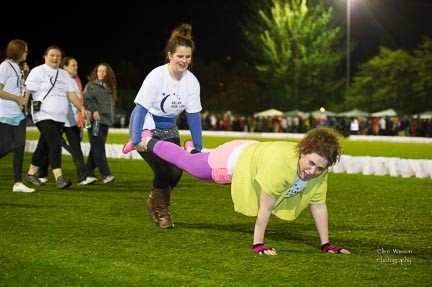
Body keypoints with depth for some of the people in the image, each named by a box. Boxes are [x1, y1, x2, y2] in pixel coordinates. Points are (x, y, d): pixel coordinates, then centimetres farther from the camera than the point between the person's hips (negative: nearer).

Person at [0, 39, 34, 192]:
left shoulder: (18, 67, 15)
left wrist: (25, 75, 9)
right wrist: (18, 99, -15)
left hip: (18, 114, 8)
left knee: (19, 147, 0)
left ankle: (18, 183, 0)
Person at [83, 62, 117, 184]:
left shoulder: (109, 88, 19)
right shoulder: (91, 86, 1)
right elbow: (86, 100, -9)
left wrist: (110, 120, 14)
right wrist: (93, 111, -23)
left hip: (105, 122, 7)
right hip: (94, 121, -7)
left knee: (96, 149, 9)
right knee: (99, 149, -12)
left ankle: (89, 173, 17)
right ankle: (105, 175, -18)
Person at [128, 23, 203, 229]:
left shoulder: (191, 81, -10)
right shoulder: (156, 76, -24)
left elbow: (194, 115, -6)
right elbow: (141, 108, -26)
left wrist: (198, 147, -7)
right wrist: (136, 139, -34)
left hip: (168, 131, 5)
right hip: (146, 128, -5)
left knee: (175, 172, -5)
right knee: (162, 170, -20)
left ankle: (154, 201, 26)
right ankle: (161, 212, 5)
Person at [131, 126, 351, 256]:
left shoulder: (319, 172, -28)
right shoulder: (281, 163, -47)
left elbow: (318, 206, -16)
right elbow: (265, 208, -39)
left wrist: (326, 245, -14)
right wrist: (258, 244, -32)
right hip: (234, 160, -5)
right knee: (184, 162, 21)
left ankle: (193, 149, 68)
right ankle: (148, 142, 47)